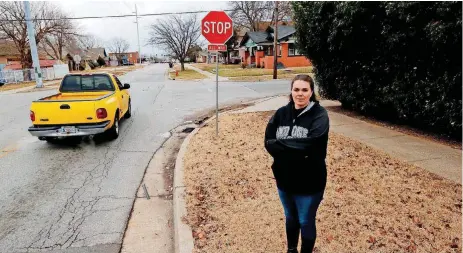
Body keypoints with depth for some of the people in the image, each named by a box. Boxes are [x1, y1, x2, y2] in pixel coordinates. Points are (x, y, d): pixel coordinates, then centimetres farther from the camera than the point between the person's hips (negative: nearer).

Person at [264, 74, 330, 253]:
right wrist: (297, 149, -22)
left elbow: (310, 144, -27)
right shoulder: (282, 113, -2)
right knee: (290, 218, 25)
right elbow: (268, 142, -10)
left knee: (306, 222, 15)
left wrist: (280, 144, -21)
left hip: (309, 182, -4)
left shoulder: (319, 115, -14)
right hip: (284, 179, 4)